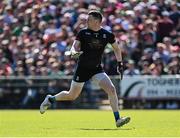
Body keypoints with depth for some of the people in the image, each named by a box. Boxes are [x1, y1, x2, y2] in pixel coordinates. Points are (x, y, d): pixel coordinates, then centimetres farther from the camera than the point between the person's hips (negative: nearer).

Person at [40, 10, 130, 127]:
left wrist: (120, 64, 6)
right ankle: (51, 99, 34)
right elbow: (74, 47, -9)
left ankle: (117, 119, -15)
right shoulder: (83, 33, -8)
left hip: (97, 68, 1)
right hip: (82, 68, -1)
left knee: (112, 89, -18)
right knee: (72, 96, 7)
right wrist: (74, 52, -33)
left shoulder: (107, 35, -4)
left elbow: (116, 48, 11)